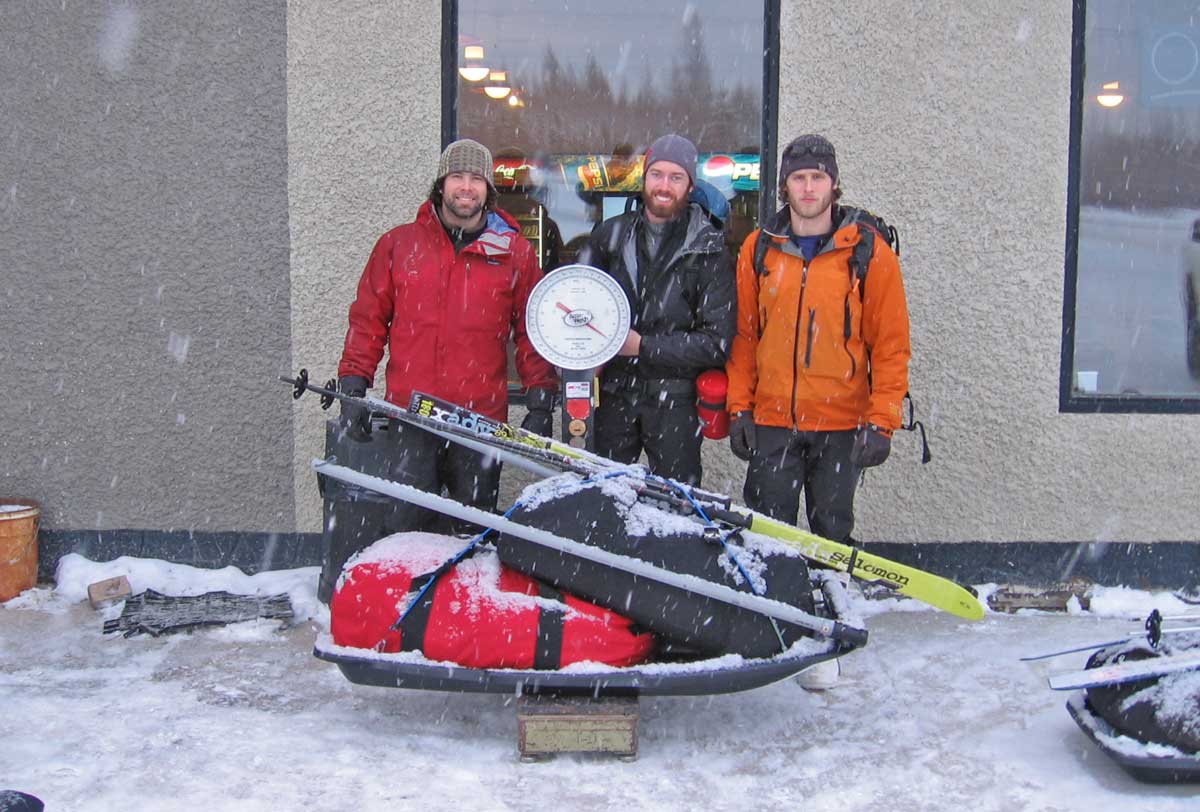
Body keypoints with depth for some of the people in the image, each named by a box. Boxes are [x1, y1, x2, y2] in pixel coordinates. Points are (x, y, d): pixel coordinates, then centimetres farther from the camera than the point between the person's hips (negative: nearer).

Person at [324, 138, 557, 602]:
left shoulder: (516, 252, 8)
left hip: (483, 420, 0)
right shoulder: (399, 245, 10)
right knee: (403, 525, -3)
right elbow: (368, 320, 12)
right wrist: (352, 388, 4)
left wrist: (540, 402, 4)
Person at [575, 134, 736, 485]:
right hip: (613, 394, 3)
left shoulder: (709, 252, -3)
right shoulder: (611, 235, 7)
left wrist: (643, 346, -13)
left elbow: (716, 342, -8)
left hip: (674, 401, -2)